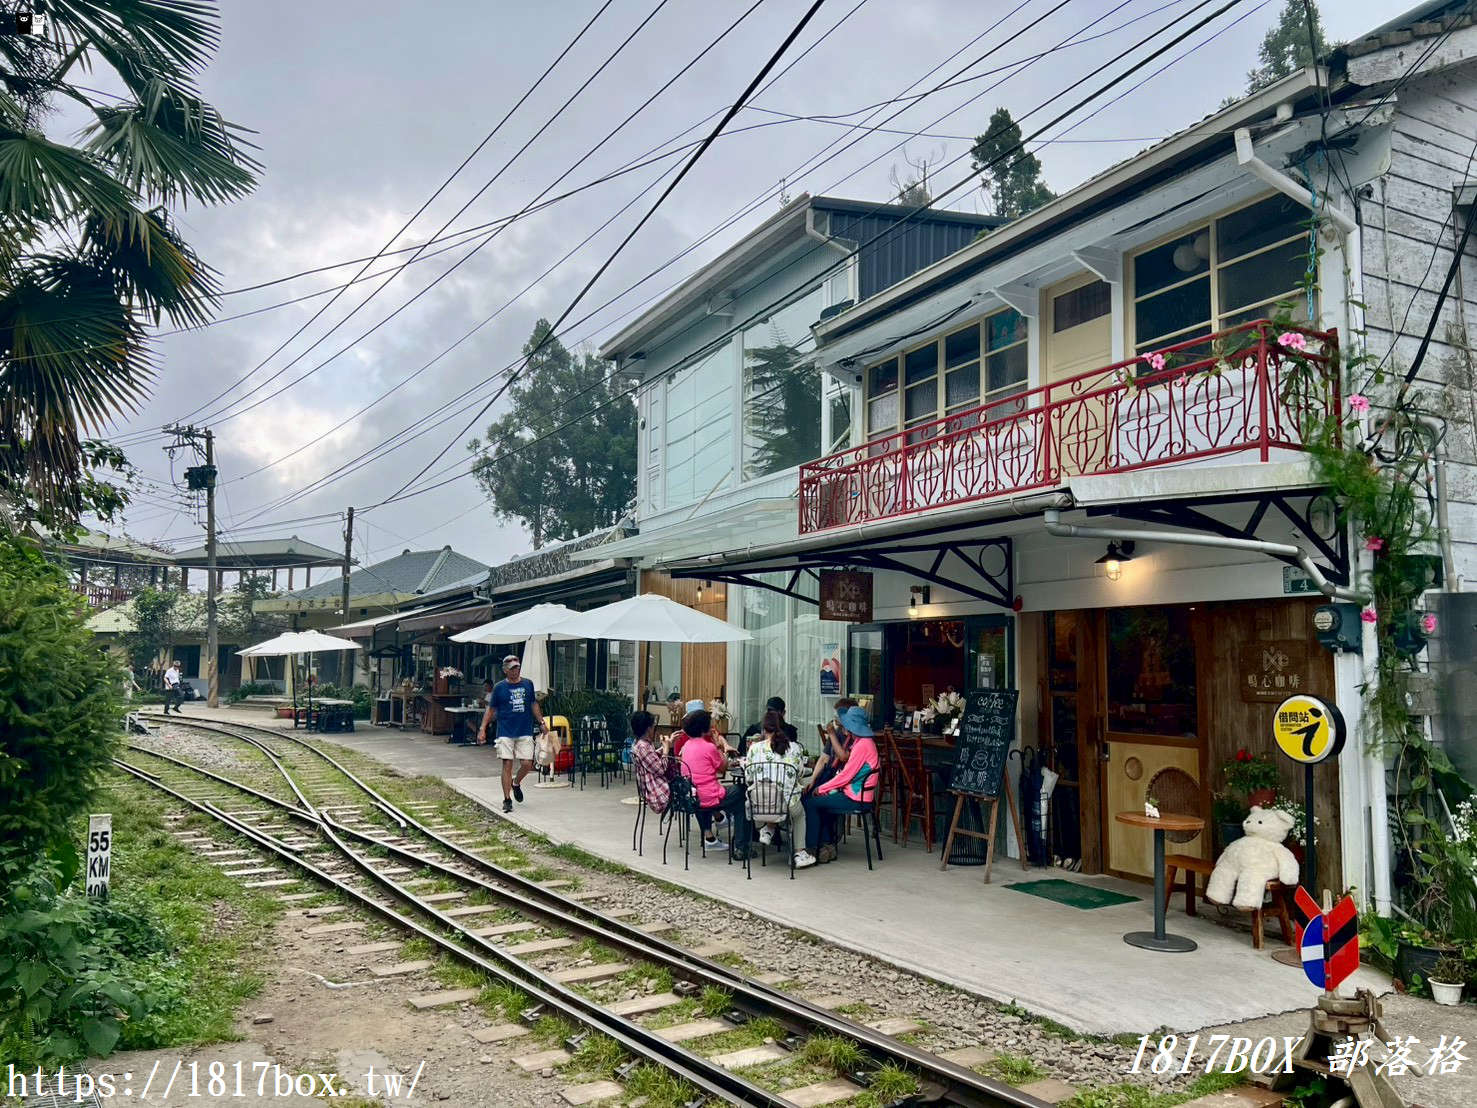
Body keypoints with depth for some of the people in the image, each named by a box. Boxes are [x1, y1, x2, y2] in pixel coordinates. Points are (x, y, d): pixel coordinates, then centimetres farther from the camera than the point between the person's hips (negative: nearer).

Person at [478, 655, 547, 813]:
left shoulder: (528, 684, 8)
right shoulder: (499, 687, 1)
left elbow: (534, 705, 19)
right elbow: (491, 709, 6)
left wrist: (541, 723, 17)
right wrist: (482, 729, -1)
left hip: (525, 732, 2)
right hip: (506, 732, -2)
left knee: (527, 764, -4)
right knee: (507, 765, -4)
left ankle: (516, 783, 27)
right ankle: (507, 800, 6)